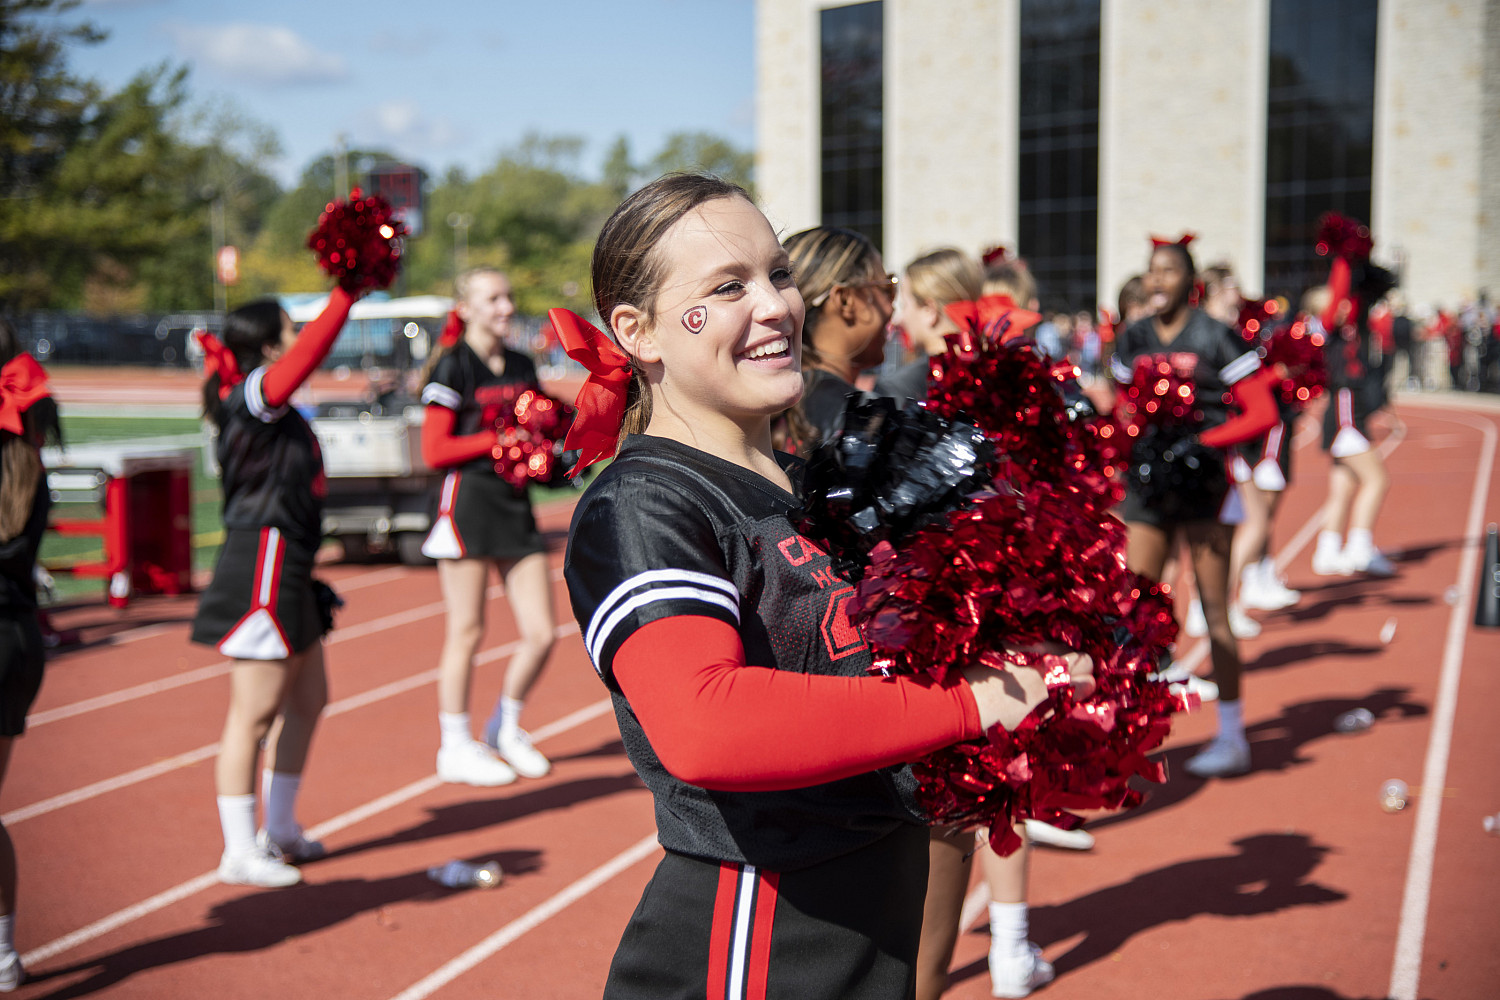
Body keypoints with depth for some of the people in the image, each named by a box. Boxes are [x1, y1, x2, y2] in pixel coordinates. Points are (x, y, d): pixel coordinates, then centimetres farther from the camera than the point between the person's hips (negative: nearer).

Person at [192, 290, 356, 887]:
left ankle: (279, 831, 30)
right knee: (255, 713, -5)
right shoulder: (251, 398, -16)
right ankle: (240, 853, 3)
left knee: (307, 700, 18)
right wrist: (345, 294, -28)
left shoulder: (273, 408, 13)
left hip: (286, 570, 11)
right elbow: (307, 354, -27)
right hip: (261, 572, -11)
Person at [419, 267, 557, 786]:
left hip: (516, 500, 6)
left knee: (541, 632, 2)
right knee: (466, 632, 1)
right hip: (468, 498, -6)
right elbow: (435, 451, -11)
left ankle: (506, 727, 25)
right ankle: (455, 747, 15)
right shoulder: (453, 368, -6)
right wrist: (501, 438, -15)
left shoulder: (522, 367, 14)